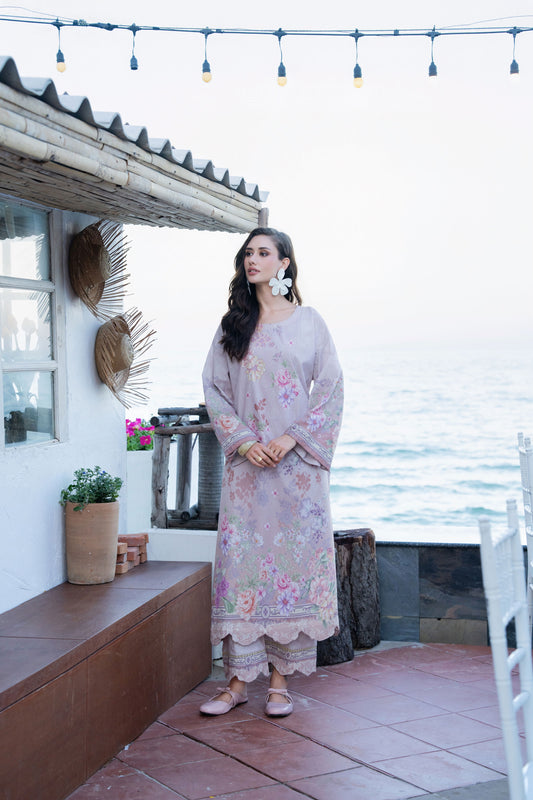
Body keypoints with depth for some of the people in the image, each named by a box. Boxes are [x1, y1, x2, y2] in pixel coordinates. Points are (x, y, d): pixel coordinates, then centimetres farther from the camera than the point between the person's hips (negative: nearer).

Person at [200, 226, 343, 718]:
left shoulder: (310, 322, 4)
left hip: (298, 462, -1)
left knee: (295, 559, -1)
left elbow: (331, 390, 0)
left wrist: (292, 438, -11)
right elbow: (214, 389, 6)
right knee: (241, 561, -1)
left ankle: (281, 680, 10)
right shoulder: (233, 326, 9)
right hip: (246, 464, 2)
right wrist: (245, 441, -9)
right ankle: (238, 680, 8)